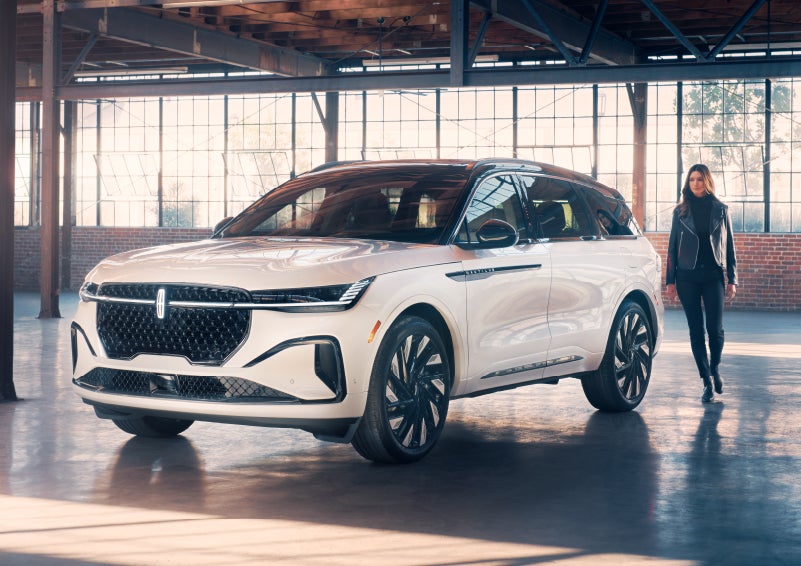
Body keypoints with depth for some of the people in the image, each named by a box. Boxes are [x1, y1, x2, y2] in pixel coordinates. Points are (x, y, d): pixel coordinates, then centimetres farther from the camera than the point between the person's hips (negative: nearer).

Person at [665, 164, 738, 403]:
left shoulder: (720, 210, 6)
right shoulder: (681, 211, 7)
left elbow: (729, 246, 8)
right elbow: (672, 247, 8)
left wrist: (732, 279, 3)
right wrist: (670, 280, 3)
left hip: (713, 275, -1)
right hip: (687, 276, 1)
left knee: (715, 328, -7)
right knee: (696, 330, 0)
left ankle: (715, 368, 21)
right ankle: (707, 382, 6)